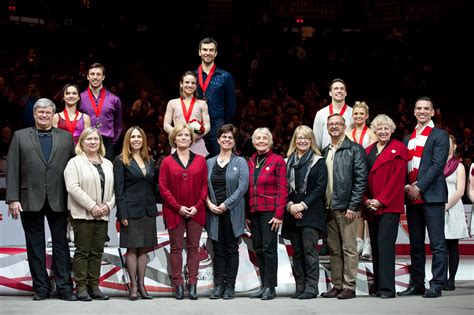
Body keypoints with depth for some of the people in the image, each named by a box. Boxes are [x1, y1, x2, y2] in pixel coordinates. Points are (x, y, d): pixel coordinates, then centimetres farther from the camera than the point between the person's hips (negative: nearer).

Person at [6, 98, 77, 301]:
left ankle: (64, 287, 5)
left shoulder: (66, 137, 10)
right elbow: (12, 170, 2)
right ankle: (41, 288, 10)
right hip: (30, 200, 0)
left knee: (61, 244, 2)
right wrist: (13, 199, -7)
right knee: (35, 245, 4)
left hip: (58, 200, 0)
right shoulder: (20, 136, 8)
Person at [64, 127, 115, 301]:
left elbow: (113, 188, 13)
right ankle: (81, 287, 2)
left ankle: (94, 286, 11)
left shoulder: (107, 164, 16)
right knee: (82, 251, -2)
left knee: (97, 252, 6)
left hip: (102, 215, 5)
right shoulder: (75, 163, -2)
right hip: (83, 214, -5)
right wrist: (92, 206, -16)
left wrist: (108, 205, -6)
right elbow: (73, 187, -13)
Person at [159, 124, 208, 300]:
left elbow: (204, 186, 5)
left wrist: (197, 206, -7)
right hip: (174, 212, -1)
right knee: (176, 247, 3)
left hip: (196, 212, 1)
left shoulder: (200, 161, 6)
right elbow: (163, 188, -2)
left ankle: (192, 284, 7)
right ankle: (178, 285, 7)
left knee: (193, 247, 3)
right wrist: (178, 207, -10)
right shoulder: (167, 162, 2)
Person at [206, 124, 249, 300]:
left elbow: (243, 186, -8)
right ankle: (218, 285, 7)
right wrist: (209, 204, -9)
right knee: (218, 250, 4)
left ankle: (230, 286, 5)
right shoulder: (209, 163, 12)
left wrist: (226, 204, -13)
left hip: (232, 212, -3)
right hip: (214, 212, 3)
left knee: (231, 250, 1)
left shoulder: (240, 162, 3)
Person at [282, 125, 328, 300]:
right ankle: (300, 287, 9)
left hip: (311, 213, -4)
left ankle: (311, 287, -9)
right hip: (292, 213, 4)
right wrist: (290, 205, -8)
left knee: (309, 249, -10)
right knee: (297, 251, 5)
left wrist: (303, 205, -13)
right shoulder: (288, 162, 14)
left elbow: (320, 187, -5)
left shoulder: (318, 161, 2)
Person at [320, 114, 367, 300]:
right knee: (334, 249, 9)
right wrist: (322, 206, 6)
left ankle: (349, 287, 0)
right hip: (328, 208, 6)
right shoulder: (324, 152, 16)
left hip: (346, 207, -6)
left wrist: (353, 206, -15)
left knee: (349, 248, -3)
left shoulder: (355, 149, -2)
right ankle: (337, 285, 15)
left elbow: (361, 179, -9)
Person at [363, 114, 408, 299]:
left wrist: (381, 200, -13)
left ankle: (387, 288, -12)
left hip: (389, 206, -6)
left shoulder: (398, 149, -1)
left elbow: (398, 178, -8)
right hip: (371, 206, 6)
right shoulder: (368, 151, 16)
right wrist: (366, 200, -2)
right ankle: (378, 285, 13)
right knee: (375, 245, 7)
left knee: (385, 243, -13)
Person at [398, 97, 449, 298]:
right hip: (412, 197, 6)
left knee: (437, 243, -5)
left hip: (431, 196, -6)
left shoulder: (440, 135, 0)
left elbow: (438, 164, -10)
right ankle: (417, 283, 15)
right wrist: (406, 186, -2)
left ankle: (436, 285, -4)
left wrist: (419, 187, -15)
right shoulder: (408, 139, 19)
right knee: (415, 244, 10)